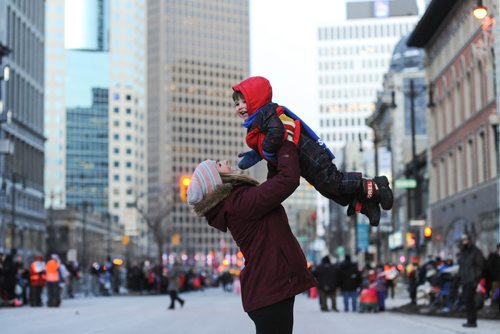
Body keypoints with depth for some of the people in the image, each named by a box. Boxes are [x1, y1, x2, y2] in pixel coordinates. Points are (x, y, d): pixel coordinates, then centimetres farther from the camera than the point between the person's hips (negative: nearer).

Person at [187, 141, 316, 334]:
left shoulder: (232, 201, 11)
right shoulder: (241, 202, -19)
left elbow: (272, 189, 26)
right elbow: (288, 180, -23)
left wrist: (274, 159, 15)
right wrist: (285, 146, -7)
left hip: (268, 287, 10)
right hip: (272, 289, -10)